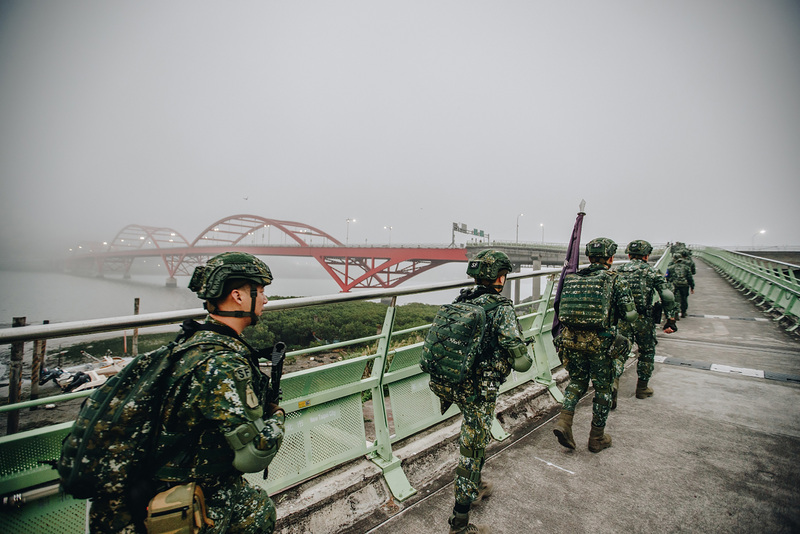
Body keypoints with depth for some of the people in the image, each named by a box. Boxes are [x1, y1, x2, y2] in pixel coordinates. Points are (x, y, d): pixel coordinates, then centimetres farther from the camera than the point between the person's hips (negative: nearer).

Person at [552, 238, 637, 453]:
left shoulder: (572, 278, 6)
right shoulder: (615, 280, -5)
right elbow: (629, 314, -7)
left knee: (577, 381, 22)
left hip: (570, 339, 3)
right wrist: (635, 313, 16)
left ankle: (564, 421, 4)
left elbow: (560, 308, 8)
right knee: (603, 388, 15)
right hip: (600, 342, -3)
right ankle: (597, 438, 27)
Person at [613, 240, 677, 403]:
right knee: (647, 352, 19)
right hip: (643, 320, -1)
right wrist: (670, 319, -2)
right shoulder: (652, 272, 2)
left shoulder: (618, 271, 8)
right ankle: (642, 388, 30)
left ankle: (613, 382, -18)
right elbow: (668, 296, -7)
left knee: (620, 352, 6)